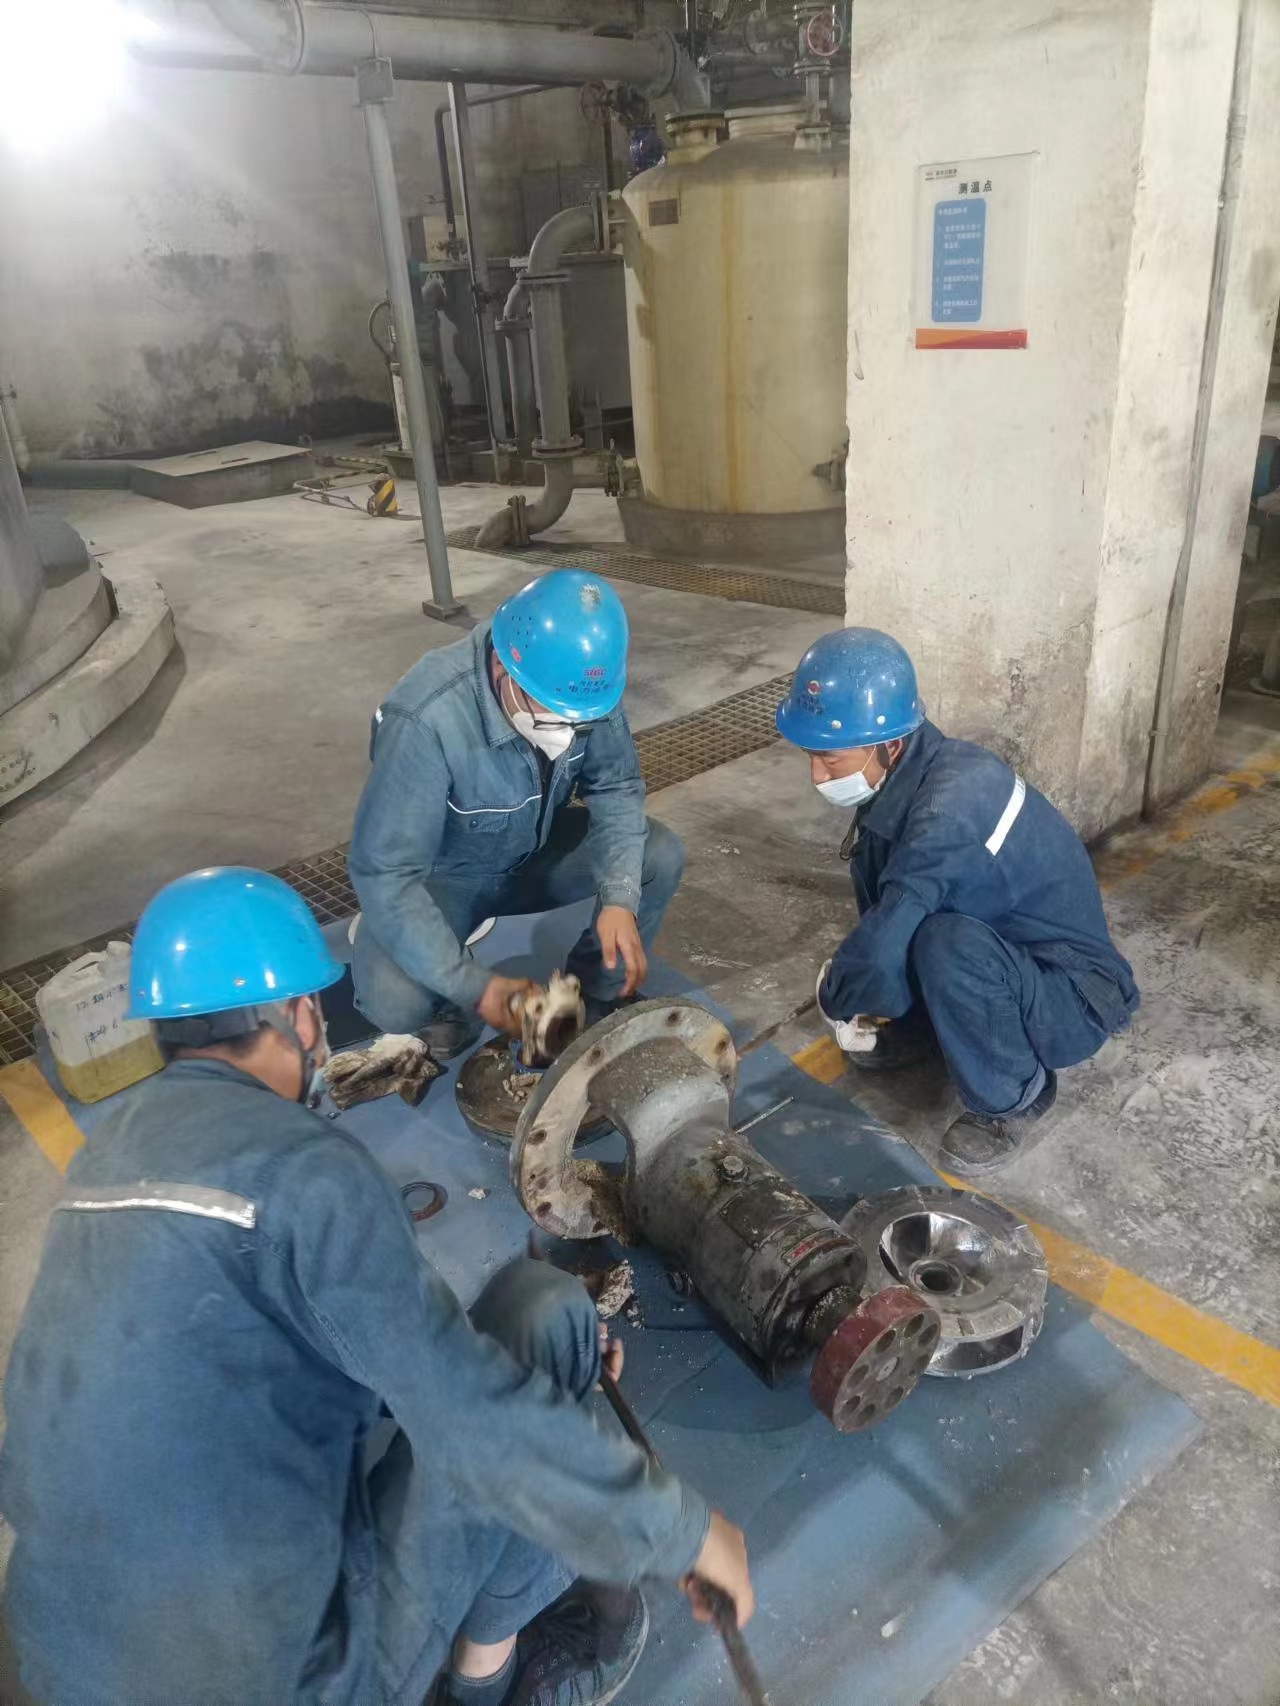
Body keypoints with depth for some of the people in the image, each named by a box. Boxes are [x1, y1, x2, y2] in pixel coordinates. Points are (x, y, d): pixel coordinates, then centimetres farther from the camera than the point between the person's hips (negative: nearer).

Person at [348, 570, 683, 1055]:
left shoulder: (582, 685, -22)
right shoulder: (427, 720, -37)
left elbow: (616, 787, -11)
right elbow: (384, 874, -34)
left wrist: (620, 898, -28)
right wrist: (475, 987, -38)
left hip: (535, 850, 5)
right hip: (441, 875, -4)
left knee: (660, 858, -16)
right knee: (394, 1002, -30)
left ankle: (596, 994, 8)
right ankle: (448, 1007, 7)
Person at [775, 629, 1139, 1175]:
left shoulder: (953, 805, -34)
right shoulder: (901, 777, -7)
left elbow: (882, 951, -36)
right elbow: (883, 917, 7)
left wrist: (833, 997, -16)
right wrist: (854, 979, -1)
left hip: (1073, 997, -8)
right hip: (1004, 952, 8)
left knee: (945, 944, -38)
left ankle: (1015, 1099, -8)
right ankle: (916, 1026, 15)